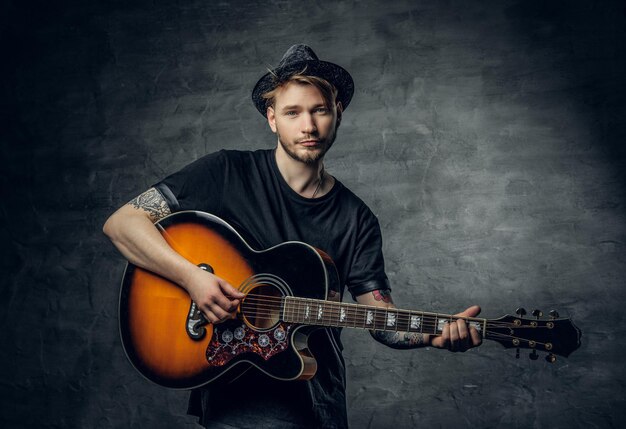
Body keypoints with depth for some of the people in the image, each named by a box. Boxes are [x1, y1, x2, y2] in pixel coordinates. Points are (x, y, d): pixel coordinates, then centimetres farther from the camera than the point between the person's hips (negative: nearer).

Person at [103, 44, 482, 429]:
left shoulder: (357, 220, 4)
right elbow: (121, 223, -7)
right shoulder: (227, 174, -4)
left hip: (319, 395, 2)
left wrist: (435, 333, -18)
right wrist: (191, 276, -20)